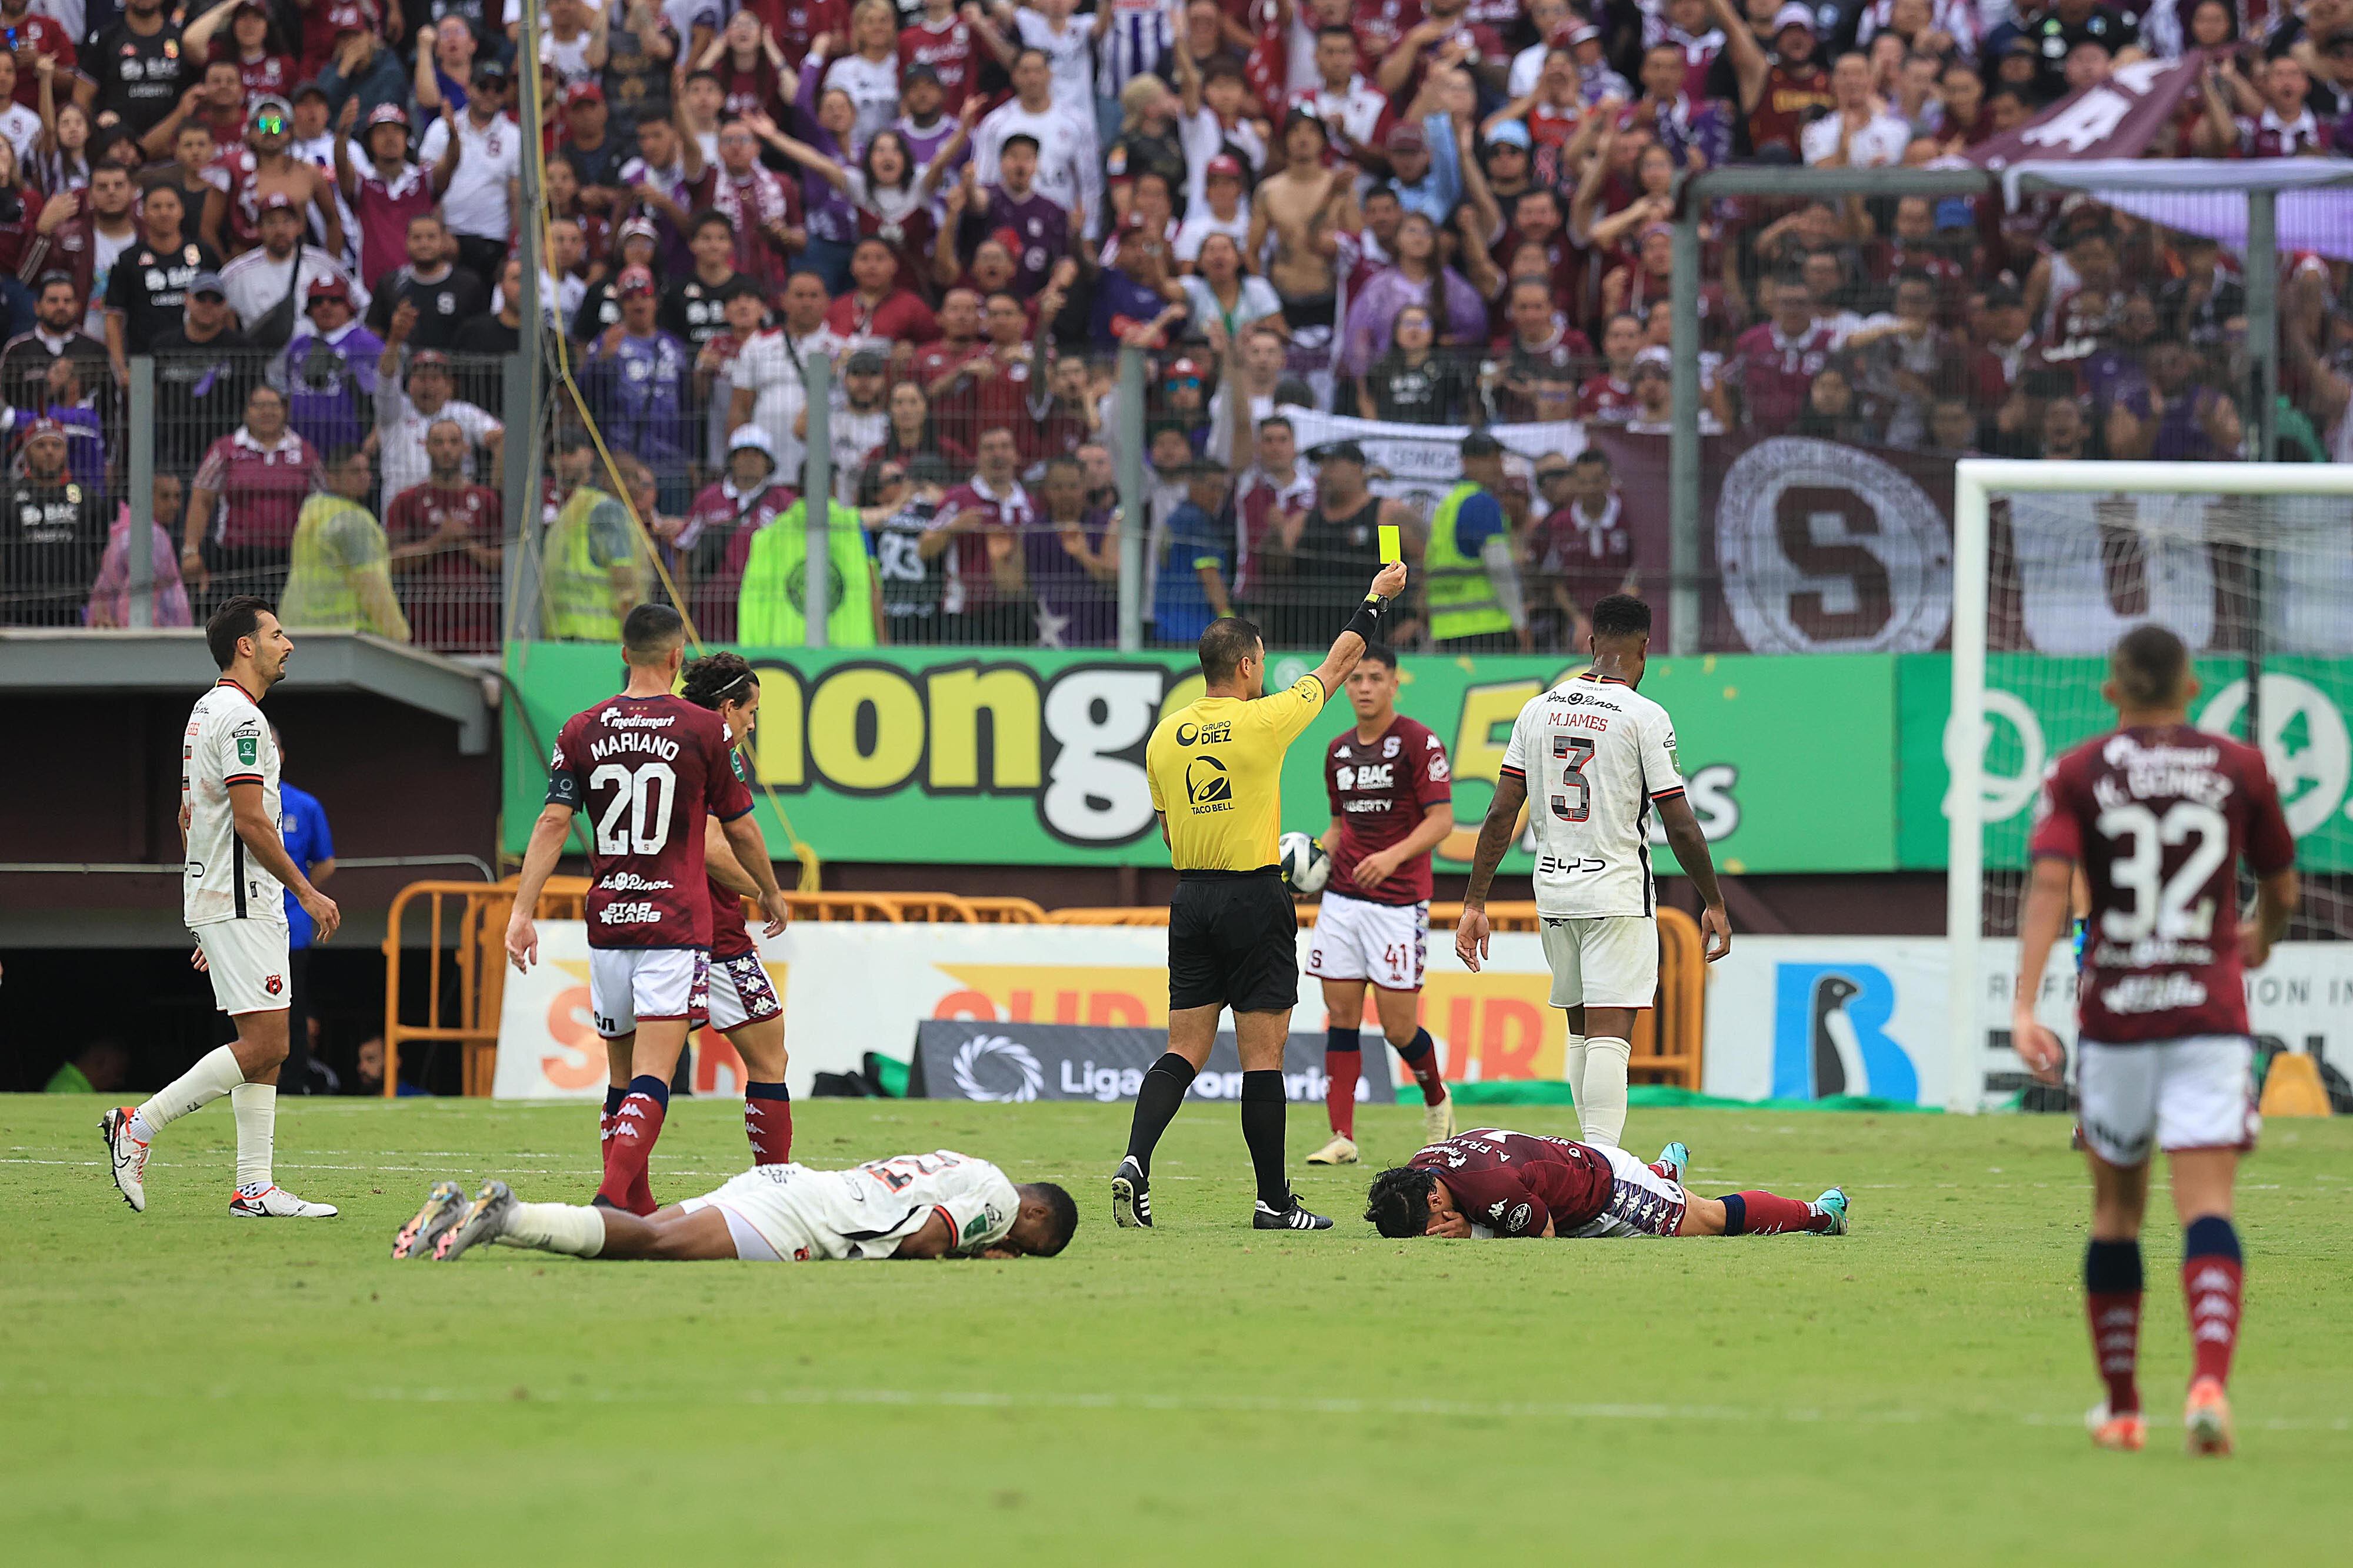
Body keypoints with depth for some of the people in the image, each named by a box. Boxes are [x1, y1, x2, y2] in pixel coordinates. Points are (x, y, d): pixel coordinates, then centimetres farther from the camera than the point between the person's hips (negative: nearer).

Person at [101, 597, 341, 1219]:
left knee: (266, 1050, 7)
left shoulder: (207, 712, 18)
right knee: (263, 1045, -12)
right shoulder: (241, 718, -14)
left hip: (215, 900, 10)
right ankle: (138, 1128, -9)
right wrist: (307, 893, -12)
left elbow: (188, 817, 22)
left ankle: (254, 1189, 3)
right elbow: (251, 823, -20)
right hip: (244, 904, -10)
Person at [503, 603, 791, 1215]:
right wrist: (771, 891, 21)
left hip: (607, 923, 4)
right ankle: (613, 1197, -29)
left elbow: (553, 823, -2)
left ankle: (638, 1207, 21)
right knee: (652, 1076, -11)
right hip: (676, 923, -4)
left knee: (624, 1069, 17)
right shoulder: (704, 729, -3)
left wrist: (523, 912, -3)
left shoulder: (582, 730, 5)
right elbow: (740, 828, 4)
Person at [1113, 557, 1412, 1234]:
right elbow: (1339, 662, 4)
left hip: (1191, 898, 5)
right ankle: (1273, 1201, 3)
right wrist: (1378, 597, 19)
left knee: (1184, 1050, 6)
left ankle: (1136, 1160, -14)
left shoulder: (1165, 736, 5)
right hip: (1254, 897, -5)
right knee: (1263, 1054, -1)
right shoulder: (1265, 721, -9)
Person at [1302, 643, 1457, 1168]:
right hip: (1343, 898, 6)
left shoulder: (1418, 742, -7)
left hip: (1398, 901, -6)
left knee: (1398, 1026, -5)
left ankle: (1436, 1101, 25)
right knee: (1341, 1016, 0)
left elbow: (1441, 820, -11)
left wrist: (1394, 856, -25)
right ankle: (1342, 1137, 1)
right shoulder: (1339, 751, 13)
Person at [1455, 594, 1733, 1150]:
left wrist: (1474, 903, 7)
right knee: (1609, 1036, -9)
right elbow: (1680, 827, -8)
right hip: (1618, 893, -5)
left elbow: (1501, 815, 4)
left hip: (1553, 890, 5)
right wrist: (1715, 905, 2)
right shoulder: (1644, 717, -9)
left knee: (1582, 1032, 17)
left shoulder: (1538, 710, 6)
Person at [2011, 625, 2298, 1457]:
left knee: (2117, 1208, 15)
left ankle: (2120, 1406, 20)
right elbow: (2283, 890, 14)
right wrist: (2260, 942, 37)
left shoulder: (2079, 773, 1)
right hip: (2211, 1013, 0)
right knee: (2206, 1206, -8)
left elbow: (2049, 884, -12)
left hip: (2114, 1014, 0)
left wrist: (2024, 1006, -18)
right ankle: (2210, 1381, -30)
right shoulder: (2240, 770, 5)